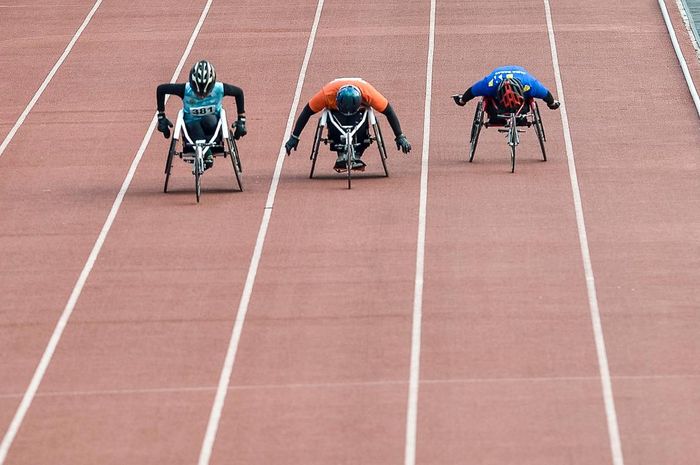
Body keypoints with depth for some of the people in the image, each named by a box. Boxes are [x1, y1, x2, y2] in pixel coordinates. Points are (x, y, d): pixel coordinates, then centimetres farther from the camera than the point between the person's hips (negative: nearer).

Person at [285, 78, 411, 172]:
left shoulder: (368, 92, -36)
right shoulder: (327, 93, -36)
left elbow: (388, 111, -24)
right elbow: (307, 111, -23)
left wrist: (400, 137, -23)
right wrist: (294, 137, -20)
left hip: (360, 110, 0)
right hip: (335, 110, 0)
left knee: (360, 125, -34)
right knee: (335, 125, -35)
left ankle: (357, 157, -18)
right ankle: (341, 157, -21)